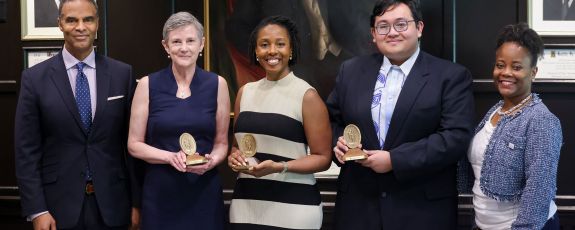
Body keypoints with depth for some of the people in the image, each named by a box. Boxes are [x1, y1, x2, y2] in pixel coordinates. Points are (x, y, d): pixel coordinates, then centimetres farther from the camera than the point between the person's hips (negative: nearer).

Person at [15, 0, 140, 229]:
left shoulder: (122, 74, 1)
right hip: (60, 203, -1)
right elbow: (26, 150, -2)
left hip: (112, 203, 1)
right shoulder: (35, 78, -2)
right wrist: (36, 210, -8)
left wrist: (136, 201, 2)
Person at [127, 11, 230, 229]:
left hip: (205, 191, 1)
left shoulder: (217, 84, 1)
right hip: (160, 192, -1)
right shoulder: (147, 85, -1)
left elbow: (221, 142, 8)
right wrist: (170, 157, -15)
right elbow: (134, 144, 1)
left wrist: (211, 161, -13)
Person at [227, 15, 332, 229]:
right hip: (246, 202, 4)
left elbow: (322, 158, -5)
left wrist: (279, 167, -18)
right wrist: (234, 156, -2)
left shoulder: (307, 96, -6)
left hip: (293, 206, -4)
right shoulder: (245, 92, 9)